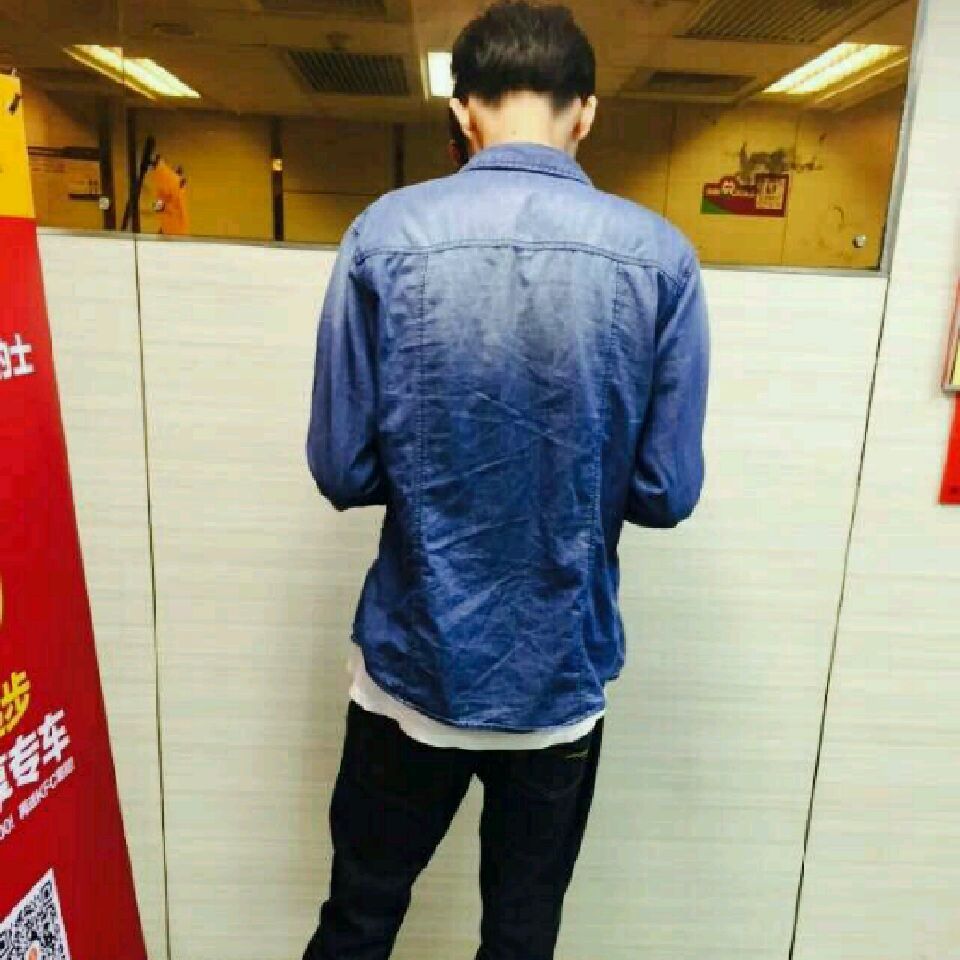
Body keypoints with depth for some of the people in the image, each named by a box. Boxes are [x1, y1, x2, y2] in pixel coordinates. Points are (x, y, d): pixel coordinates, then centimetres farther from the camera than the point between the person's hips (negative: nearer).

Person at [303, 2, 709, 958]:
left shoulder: (385, 235, -12)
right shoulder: (660, 256, -10)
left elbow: (341, 468, -9)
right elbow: (668, 490, -7)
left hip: (414, 664, 0)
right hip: (563, 673, 1)